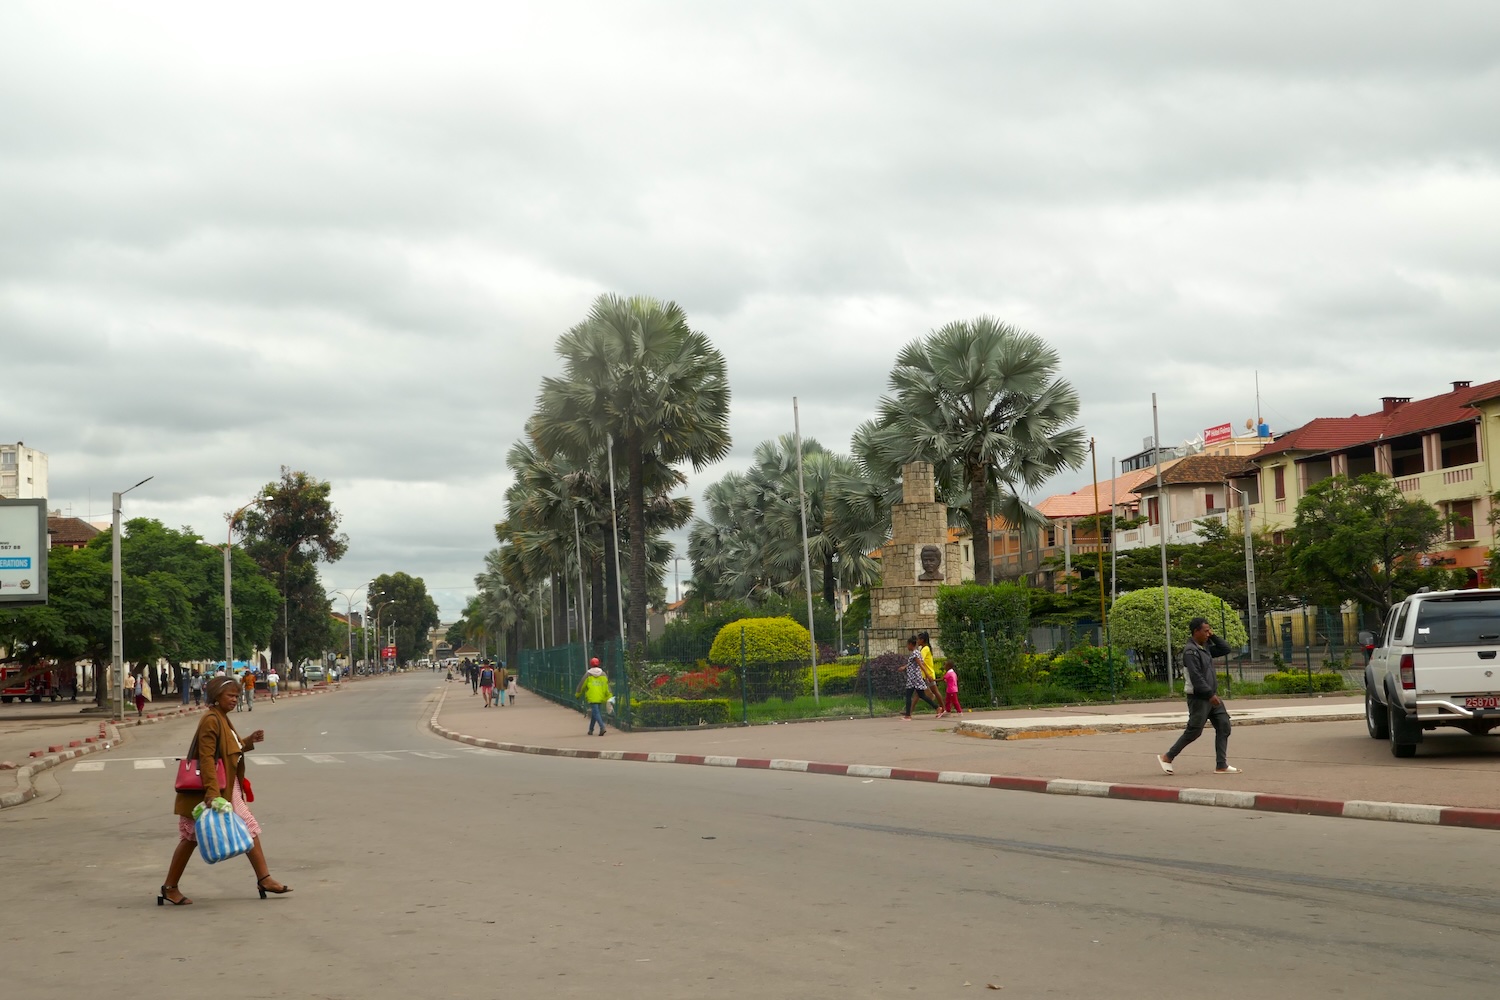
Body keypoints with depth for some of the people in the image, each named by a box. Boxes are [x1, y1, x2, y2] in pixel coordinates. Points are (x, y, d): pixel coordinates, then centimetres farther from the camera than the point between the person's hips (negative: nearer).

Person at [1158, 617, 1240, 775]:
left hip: (1211, 696, 9)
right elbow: (1196, 677, -23)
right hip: (1199, 698, -9)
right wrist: (1210, 694, -24)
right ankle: (1167, 757, 9)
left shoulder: (1205, 647, 13)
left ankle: (1221, 766, 2)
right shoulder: (1190, 651, -16)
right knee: (1194, 731, -5)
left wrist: (1213, 637, 7)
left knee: (1223, 726, 1)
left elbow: (1225, 650, 19)